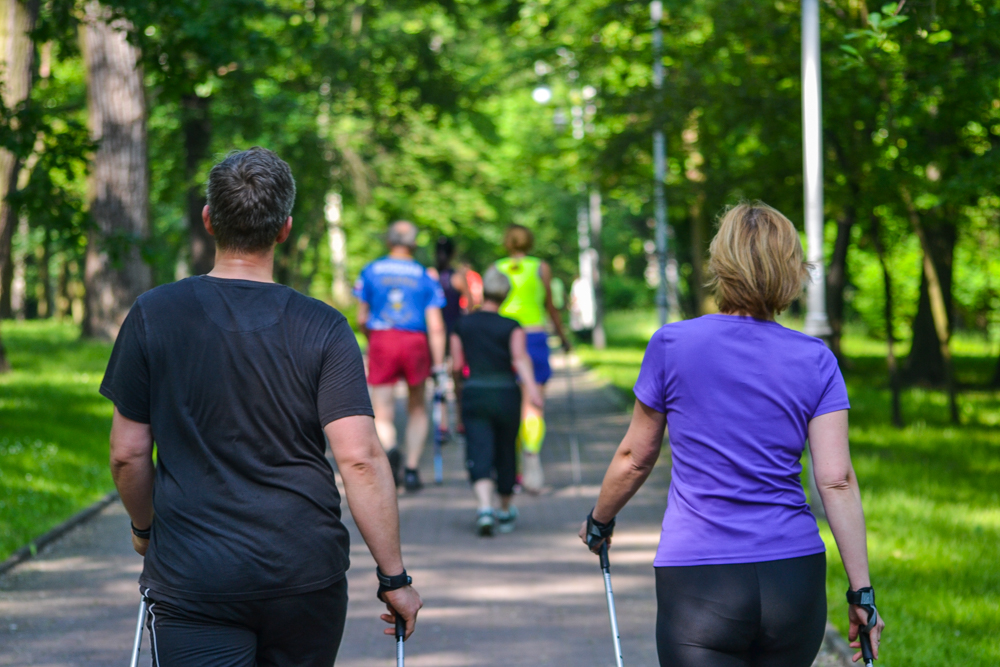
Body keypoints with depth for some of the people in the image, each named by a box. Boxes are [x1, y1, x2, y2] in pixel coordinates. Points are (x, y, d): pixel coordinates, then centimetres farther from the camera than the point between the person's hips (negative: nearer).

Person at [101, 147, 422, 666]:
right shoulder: (322, 329, -4)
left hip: (191, 579, -1)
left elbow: (128, 453, 1)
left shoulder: (153, 316, -3)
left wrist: (144, 528, 20)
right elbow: (360, 458, -10)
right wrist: (394, 577, -3)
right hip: (307, 577, 1)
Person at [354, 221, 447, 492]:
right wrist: (439, 366, 0)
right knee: (417, 409, 18)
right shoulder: (425, 276, 6)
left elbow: (361, 319, 6)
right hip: (416, 343, 0)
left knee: (382, 415, 1)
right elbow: (436, 327, -2)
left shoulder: (371, 271, 6)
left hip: (382, 340, 0)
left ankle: (389, 448, -31)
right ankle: (412, 469, 11)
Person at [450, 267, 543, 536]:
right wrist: (531, 387, -27)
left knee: (480, 454, -8)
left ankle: (485, 507, -32)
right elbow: (520, 357, -16)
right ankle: (506, 512, 30)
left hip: (474, 393, 0)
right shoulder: (511, 327, -1)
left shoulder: (462, 325, 5)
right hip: (506, 394, 0)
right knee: (506, 451, 16)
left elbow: (457, 363, 7)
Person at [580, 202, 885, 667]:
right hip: (795, 579, 3)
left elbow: (635, 458, 8)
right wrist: (861, 592, -1)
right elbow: (837, 480, -4)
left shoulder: (672, 346, -1)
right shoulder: (815, 361, 2)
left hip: (697, 583, -3)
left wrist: (599, 522, 27)